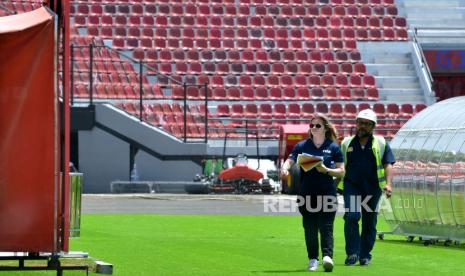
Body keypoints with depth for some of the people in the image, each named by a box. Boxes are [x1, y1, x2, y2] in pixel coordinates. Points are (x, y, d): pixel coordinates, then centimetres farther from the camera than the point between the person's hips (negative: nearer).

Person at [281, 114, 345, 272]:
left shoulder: (333, 147, 4)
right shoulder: (302, 146, 9)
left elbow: (341, 171, 4)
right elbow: (290, 160, -2)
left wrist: (326, 170, -14)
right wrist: (285, 168, -25)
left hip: (327, 193, -2)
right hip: (307, 192, 2)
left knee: (326, 226, -12)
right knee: (309, 228, 5)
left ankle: (327, 256, -22)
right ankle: (312, 259, 12)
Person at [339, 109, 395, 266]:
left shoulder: (380, 144, 5)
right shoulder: (346, 143, 10)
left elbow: (388, 164, -1)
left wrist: (388, 183, -15)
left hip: (372, 188, 0)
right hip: (352, 186, 0)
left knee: (369, 222, 5)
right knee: (351, 218, -15)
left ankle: (365, 255, 15)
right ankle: (352, 253, -7)